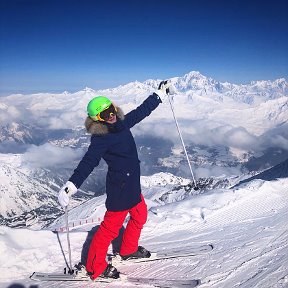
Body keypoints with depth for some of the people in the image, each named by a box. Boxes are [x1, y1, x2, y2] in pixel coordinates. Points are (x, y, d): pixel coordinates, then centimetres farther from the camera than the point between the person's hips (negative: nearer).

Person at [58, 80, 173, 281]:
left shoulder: (122, 123, 1)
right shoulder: (100, 139, -21)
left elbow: (142, 110, 12)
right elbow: (88, 163, -29)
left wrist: (160, 94, 20)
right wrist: (72, 185, -41)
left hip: (133, 184, 9)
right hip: (119, 188, -9)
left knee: (140, 216, 24)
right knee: (111, 226, 1)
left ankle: (129, 250, 45)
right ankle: (95, 267, 19)